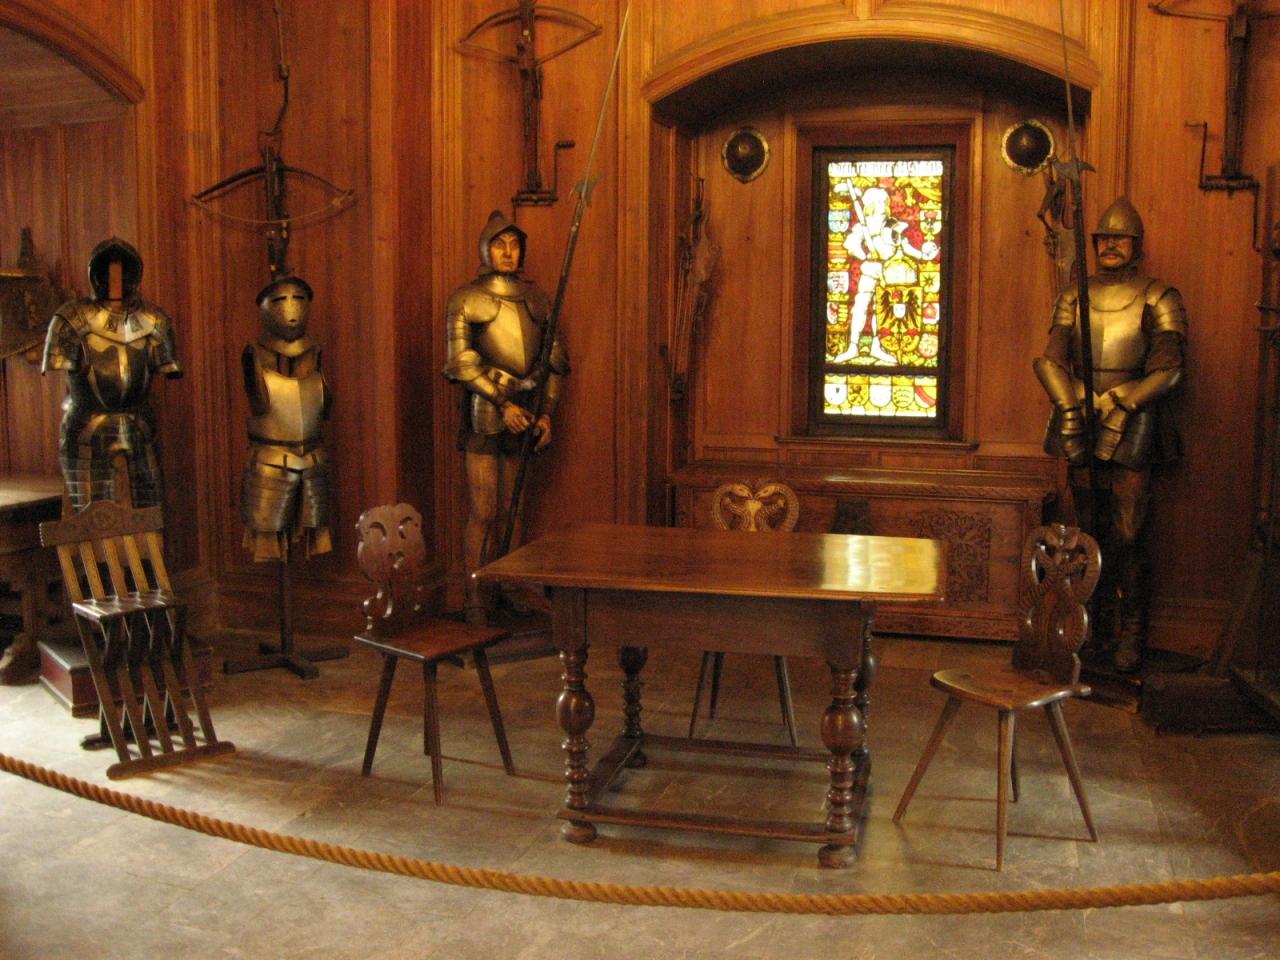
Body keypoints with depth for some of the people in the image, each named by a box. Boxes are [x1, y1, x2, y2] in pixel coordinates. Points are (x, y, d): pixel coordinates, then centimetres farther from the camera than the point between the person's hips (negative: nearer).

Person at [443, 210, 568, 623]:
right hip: (485, 414, -5)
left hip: (525, 414, 5)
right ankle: (476, 604, 1)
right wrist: (503, 404, -13)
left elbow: (556, 358, 13)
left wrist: (547, 412, 3)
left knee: (509, 512, 9)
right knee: (482, 513, -5)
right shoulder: (467, 298, -1)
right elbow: (461, 362, -9)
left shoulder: (536, 297, 13)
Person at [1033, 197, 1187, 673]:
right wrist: (1069, 410, -11)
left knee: (1126, 537, -6)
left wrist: (1119, 408, -18)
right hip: (1081, 421, 4)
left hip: (1131, 428, -4)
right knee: (1093, 534, 9)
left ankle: (1131, 638, 7)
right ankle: (1104, 629, 20)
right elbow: (1050, 358, 3)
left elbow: (1167, 370, -8)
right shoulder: (1075, 296, 11)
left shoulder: (1158, 298, 1)